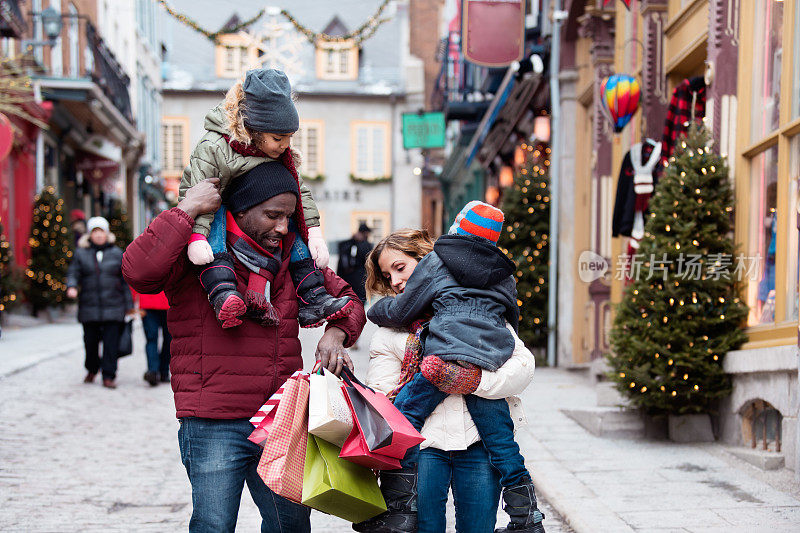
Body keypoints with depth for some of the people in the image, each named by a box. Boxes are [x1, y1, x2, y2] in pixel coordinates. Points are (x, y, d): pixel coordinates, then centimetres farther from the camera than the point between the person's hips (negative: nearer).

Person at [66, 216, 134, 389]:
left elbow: (125, 280, 10)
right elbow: (73, 273, 3)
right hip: (89, 308, 1)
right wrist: (72, 286, -20)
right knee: (90, 341, 6)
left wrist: (129, 305, 7)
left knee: (111, 343, -7)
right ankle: (92, 370, 31)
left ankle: (109, 376, -3)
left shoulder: (117, 253, 9)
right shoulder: (81, 253, 9)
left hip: (113, 307, -1)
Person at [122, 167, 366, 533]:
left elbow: (347, 299, 21)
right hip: (214, 426, -5)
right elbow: (138, 271, -26)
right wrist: (187, 210, -22)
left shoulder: (291, 257, 12)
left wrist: (335, 332, -2)